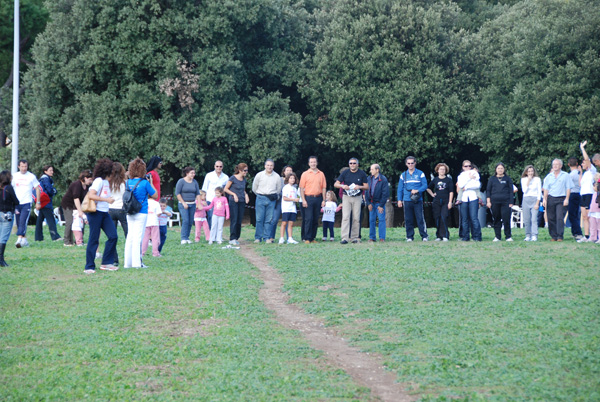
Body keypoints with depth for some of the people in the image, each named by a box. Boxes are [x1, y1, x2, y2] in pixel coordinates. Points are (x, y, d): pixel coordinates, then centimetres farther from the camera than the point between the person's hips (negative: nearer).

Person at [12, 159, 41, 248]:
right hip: (16, 203, 4)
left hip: (26, 203, -4)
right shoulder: (15, 176, 8)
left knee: (23, 222, -17)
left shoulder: (31, 176, 0)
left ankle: (19, 240, -25)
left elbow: (37, 189, 6)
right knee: (19, 223, 7)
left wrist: (38, 202, 3)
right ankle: (25, 240, 19)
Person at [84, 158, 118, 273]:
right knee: (94, 240, -5)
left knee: (113, 236, -1)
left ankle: (106, 263, 7)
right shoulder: (99, 181, -12)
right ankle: (89, 267, 1)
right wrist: (106, 199, -22)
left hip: (105, 213, 9)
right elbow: (91, 195, -22)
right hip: (95, 212, -8)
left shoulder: (106, 181, 15)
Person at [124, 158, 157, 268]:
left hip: (129, 213, 5)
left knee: (130, 237, 10)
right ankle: (136, 262, -4)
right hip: (141, 214, -5)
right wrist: (150, 183, 3)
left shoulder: (128, 182, 3)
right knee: (138, 237, -3)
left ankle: (128, 262, 12)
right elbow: (155, 195, -5)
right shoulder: (144, 183, -12)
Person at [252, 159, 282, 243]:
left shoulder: (277, 176, 6)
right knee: (259, 219, -4)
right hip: (260, 199, -1)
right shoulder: (259, 175, 3)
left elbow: (278, 189, 17)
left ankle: (267, 237, 3)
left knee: (269, 219, -1)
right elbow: (254, 188, 13)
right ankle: (258, 237, 0)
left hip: (271, 199, 1)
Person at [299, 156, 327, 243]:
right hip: (308, 198, -3)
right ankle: (307, 238, -6)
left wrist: (323, 200, 4)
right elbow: (301, 188, 1)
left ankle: (313, 238, 11)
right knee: (308, 218, -8)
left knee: (316, 219, 5)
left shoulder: (321, 174, 10)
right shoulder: (305, 174, 3)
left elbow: (324, 188, 11)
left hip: (318, 198, 3)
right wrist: (303, 200, -8)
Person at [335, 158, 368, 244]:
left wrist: (359, 187, -17)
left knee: (356, 218, 2)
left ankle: (354, 237, 11)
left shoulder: (362, 173, 2)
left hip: (357, 198, 1)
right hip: (347, 197, -1)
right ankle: (344, 238, -16)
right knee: (345, 217, -11)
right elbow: (335, 184, 3)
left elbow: (367, 187, 3)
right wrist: (342, 186, -18)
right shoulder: (345, 173, 2)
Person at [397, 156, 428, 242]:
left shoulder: (420, 174, 4)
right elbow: (400, 189, 14)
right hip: (407, 201, 3)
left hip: (418, 200, -2)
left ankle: (424, 236, -2)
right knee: (408, 220, 2)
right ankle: (409, 236, 9)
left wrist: (417, 190, -16)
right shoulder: (403, 175, 12)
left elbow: (425, 186, 0)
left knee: (420, 219, -7)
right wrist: (399, 200, 7)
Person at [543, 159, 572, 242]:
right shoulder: (549, 176, 13)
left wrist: (566, 199, -6)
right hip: (551, 198, 3)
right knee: (551, 218, 0)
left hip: (561, 199, -3)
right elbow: (546, 189, 14)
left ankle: (560, 236, -12)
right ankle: (554, 236, 8)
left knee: (560, 218, -12)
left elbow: (568, 188, 3)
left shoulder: (565, 175, 4)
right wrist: (545, 199, 3)